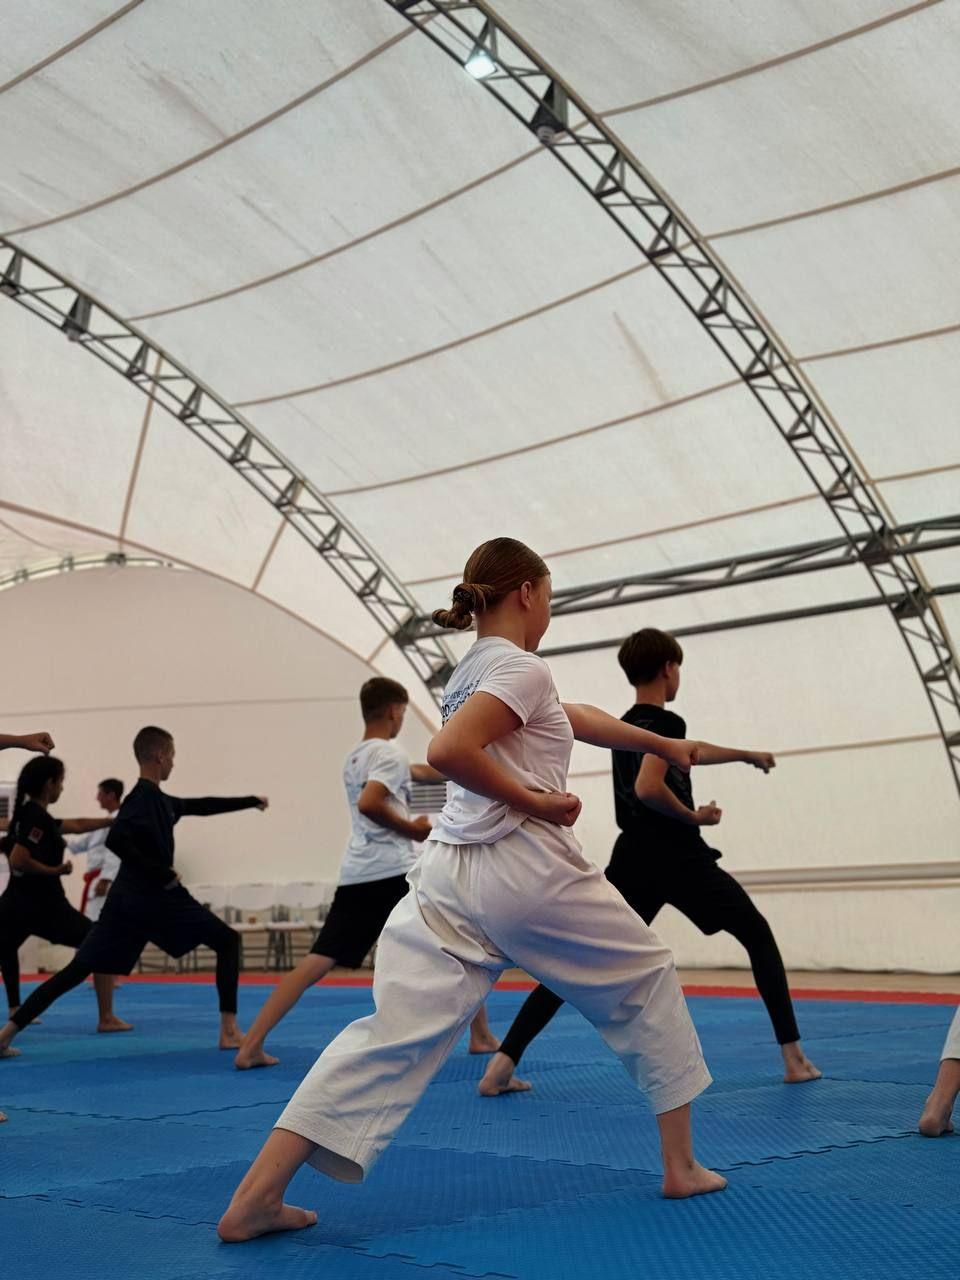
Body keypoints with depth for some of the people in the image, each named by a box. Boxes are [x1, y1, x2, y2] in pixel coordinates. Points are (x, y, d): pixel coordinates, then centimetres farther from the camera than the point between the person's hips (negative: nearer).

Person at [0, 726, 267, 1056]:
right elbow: (116, 839, -25)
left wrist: (250, 802, 35)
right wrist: (161, 874, -20)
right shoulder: (145, 797, -12)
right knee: (228, 941, 5)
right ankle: (229, 1031, -1)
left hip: (127, 898, 9)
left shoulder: (159, 800, 17)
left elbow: (201, 806, 30)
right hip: (158, 897, -8)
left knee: (78, 969, 6)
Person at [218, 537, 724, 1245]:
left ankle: (257, 1195, -10)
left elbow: (576, 717, 32)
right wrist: (535, 801, -14)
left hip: (447, 872, 7)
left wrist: (664, 743, 41)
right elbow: (449, 752, -24)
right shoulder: (522, 668, -8)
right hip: (526, 869, -7)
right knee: (646, 979, 17)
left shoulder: (471, 672, 20)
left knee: (396, 1031, 1)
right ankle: (682, 1166, 25)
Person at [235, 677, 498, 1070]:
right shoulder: (390, 753, -6)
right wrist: (412, 829, -9)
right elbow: (369, 804, -22)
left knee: (316, 963, 1)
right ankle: (482, 1037, 16)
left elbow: (419, 772, 33)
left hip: (355, 876, 7)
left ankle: (251, 1046, -8)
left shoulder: (355, 758, 22)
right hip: (395, 872, -7)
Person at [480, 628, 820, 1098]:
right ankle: (794, 1058, 12)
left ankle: (503, 1062, -10)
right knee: (759, 937, 14)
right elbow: (647, 788, -28)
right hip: (679, 858, -6)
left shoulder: (626, 726, 16)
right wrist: (695, 816, -11)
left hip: (633, 860, 6)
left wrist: (747, 755, 46)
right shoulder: (666, 722, -11)